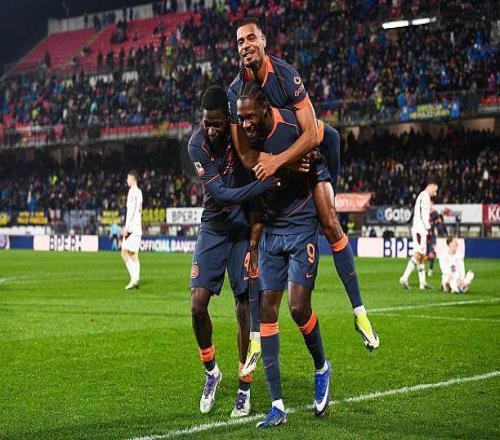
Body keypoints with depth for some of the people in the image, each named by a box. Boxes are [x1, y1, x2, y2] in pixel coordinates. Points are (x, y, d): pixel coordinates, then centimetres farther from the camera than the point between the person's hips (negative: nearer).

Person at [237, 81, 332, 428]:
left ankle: (322, 369, 21)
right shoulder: (245, 138, -4)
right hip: (270, 230, 4)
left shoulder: (294, 127, -16)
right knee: (267, 309, -3)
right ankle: (278, 405, 1)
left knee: (298, 307, -12)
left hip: (302, 227, -4)